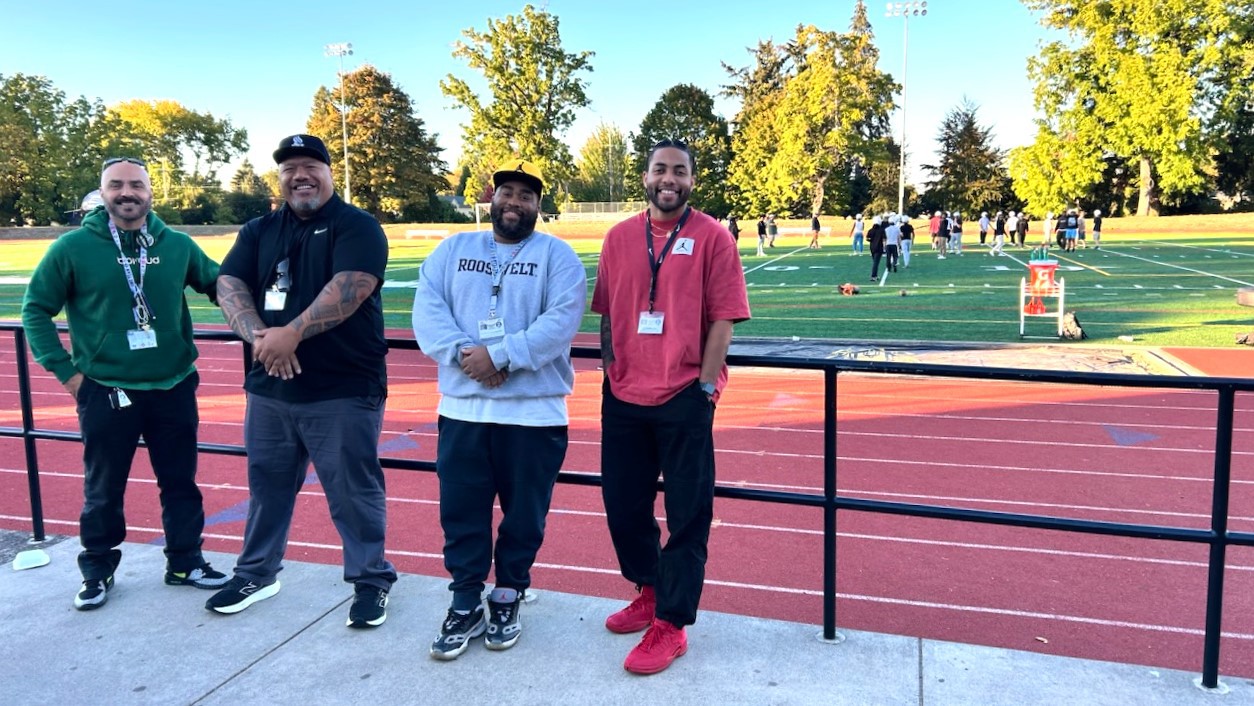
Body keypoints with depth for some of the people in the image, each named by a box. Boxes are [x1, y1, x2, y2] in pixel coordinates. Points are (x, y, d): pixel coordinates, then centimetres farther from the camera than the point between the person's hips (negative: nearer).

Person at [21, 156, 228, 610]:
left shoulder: (178, 245, 1)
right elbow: (35, 309, 1)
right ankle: (97, 571, 29)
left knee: (180, 483, 12)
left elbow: (219, 284, 16)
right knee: (103, 490, 11)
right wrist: (65, 370, -4)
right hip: (105, 392, -2)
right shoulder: (74, 247, -6)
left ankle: (185, 563, 28)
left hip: (174, 388, 2)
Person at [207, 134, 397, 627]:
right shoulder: (258, 231, 13)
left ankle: (371, 581, 18)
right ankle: (257, 574, 35)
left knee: (353, 490, 2)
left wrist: (291, 334, -24)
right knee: (266, 484, 18)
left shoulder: (357, 227, -4)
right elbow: (228, 286, 1)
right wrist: (258, 336, -18)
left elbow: (349, 288, -20)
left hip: (343, 390, -5)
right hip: (269, 387, 6)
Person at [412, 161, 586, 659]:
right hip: (462, 407, 3)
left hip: (534, 411, -2)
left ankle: (507, 599, 28)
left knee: (524, 512, 8)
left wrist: (501, 356, -21)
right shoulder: (454, 249, 12)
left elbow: (561, 320, -13)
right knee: (460, 510, 7)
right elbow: (427, 308, 0)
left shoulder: (557, 254, 1)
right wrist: (463, 353, -17)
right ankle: (465, 605, 23)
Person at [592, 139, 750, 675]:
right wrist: (610, 368, 6)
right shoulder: (619, 237, 8)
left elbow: (722, 318, -7)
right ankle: (650, 591, 37)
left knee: (687, 513, 3)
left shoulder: (711, 237, -4)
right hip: (623, 397, 5)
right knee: (623, 503, 15)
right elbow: (607, 313, 12)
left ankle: (670, 625, 15)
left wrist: (706, 385, -12)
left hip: (684, 397, -4)